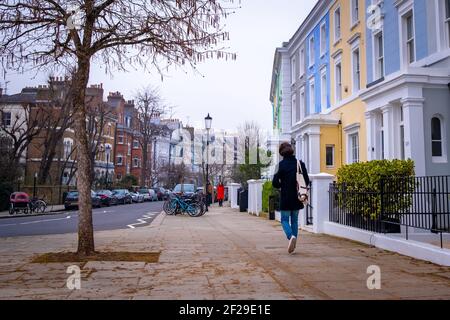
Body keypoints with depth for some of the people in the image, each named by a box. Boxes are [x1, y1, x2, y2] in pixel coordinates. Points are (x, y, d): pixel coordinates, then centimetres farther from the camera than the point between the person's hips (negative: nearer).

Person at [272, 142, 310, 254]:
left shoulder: (282, 164, -12)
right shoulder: (300, 163, -1)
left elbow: (275, 183, -12)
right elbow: (307, 181, 2)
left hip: (285, 198, -4)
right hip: (297, 198, 4)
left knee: (285, 220, 8)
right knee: (294, 220, 15)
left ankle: (291, 236, -19)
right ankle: (293, 245, 17)